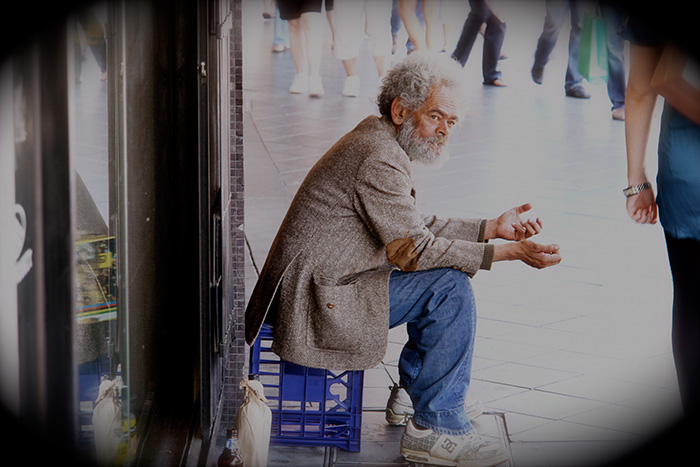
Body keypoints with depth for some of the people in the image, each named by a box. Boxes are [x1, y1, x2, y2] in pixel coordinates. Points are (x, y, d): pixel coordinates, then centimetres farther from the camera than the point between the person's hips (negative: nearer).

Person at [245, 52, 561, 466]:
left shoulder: (378, 142, 13)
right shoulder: (378, 159, -20)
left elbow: (417, 228, 18)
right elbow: (415, 250, -19)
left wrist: (493, 228, 10)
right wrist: (508, 253, -18)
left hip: (329, 284, 11)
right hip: (319, 303, -11)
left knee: (446, 272, 16)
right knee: (450, 286, -17)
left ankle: (413, 391, 20)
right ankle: (437, 429, -9)